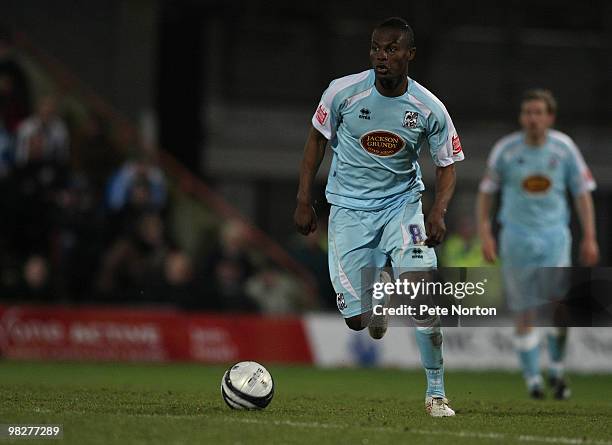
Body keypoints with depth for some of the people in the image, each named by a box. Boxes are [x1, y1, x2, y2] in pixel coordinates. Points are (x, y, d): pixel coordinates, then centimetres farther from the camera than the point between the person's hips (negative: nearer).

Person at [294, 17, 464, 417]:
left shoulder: (429, 109, -11)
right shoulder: (343, 91, -13)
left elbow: (447, 165, -1)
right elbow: (318, 139, 3)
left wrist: (439, 212, -18)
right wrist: (304, 201, 1)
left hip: (402, 203, 0)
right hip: (350, 208, 0)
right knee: (356, 319, -7)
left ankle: (436, 393, -6)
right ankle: (375, 314, 34)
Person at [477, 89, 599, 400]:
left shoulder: (563, 148, 0)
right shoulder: (505, 150, -2)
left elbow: (582, 193, 8)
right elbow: (486, 192, 8)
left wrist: (589, 238, 3)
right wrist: (485, 235, 0)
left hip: (554, 233, 0)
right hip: (516, 236, 0)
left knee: (560, 301, -17)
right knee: (524, 312, 0)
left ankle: (556, 369, 3)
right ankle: (532, 378, 12)